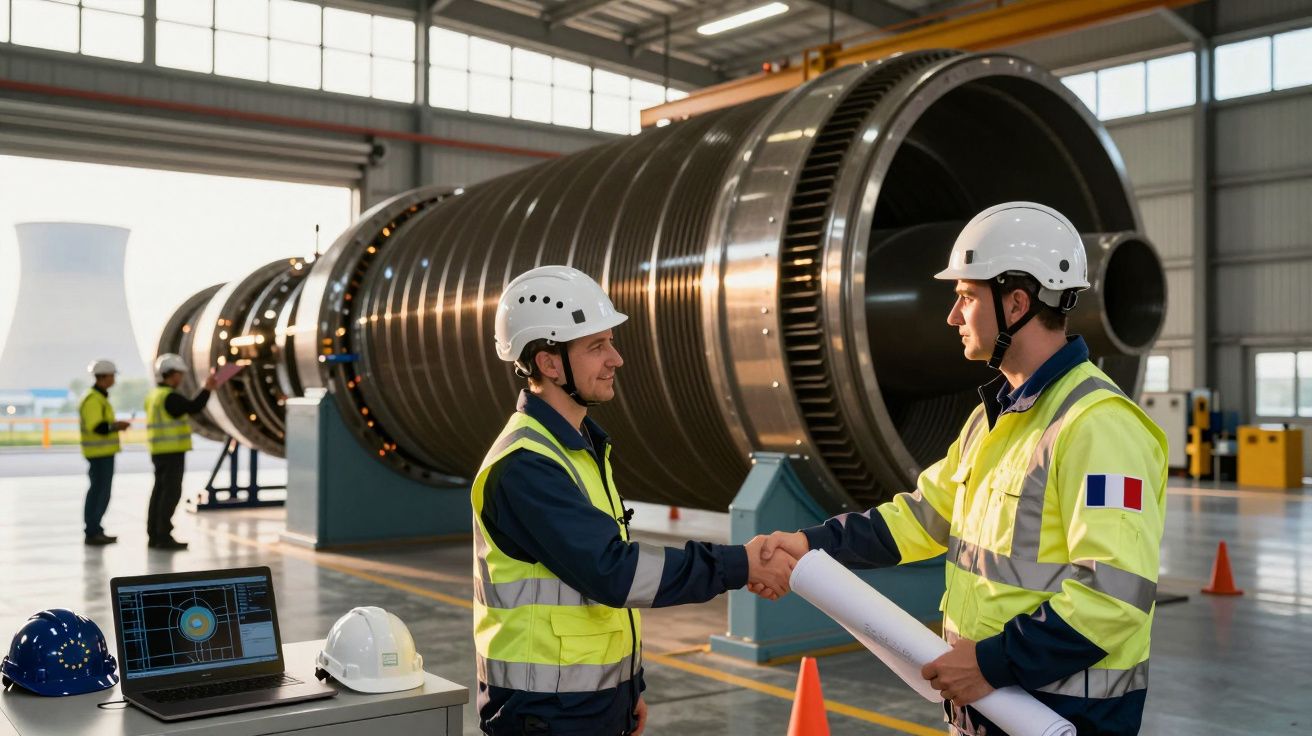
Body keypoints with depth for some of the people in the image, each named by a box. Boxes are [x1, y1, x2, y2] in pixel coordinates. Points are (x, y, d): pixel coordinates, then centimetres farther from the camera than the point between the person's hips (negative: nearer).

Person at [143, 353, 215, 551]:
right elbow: (193, 407, -24)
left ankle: (154, 536, 14)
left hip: (160, 451, 10)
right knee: (171, 493, -7)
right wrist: (207, 389, -14)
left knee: (160, 491, 11)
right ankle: (164, 537, -7)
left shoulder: (155, 395, 15)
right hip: (172, 451, -10)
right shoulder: (170, 397, -16)